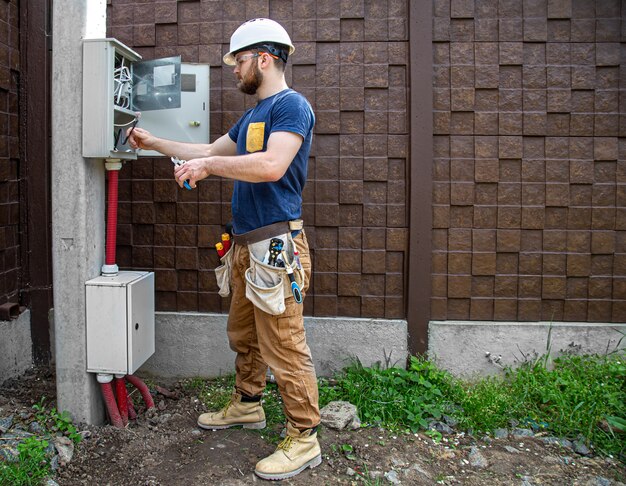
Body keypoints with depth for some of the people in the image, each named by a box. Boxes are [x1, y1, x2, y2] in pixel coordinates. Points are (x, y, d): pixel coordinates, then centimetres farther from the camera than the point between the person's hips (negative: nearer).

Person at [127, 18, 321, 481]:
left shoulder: (292, 105, -9)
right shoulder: (253, 115, 21)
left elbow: (272, 165, -25)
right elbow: (212, 150, 30)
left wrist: (207, 165, -17)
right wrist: (155, 143, 32)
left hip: (276, 245, -10)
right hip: (246, 246, 10)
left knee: (284, 346, -5)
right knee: (243, 335, 20)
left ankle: (304, 438, 7)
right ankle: (247, 404, 38)